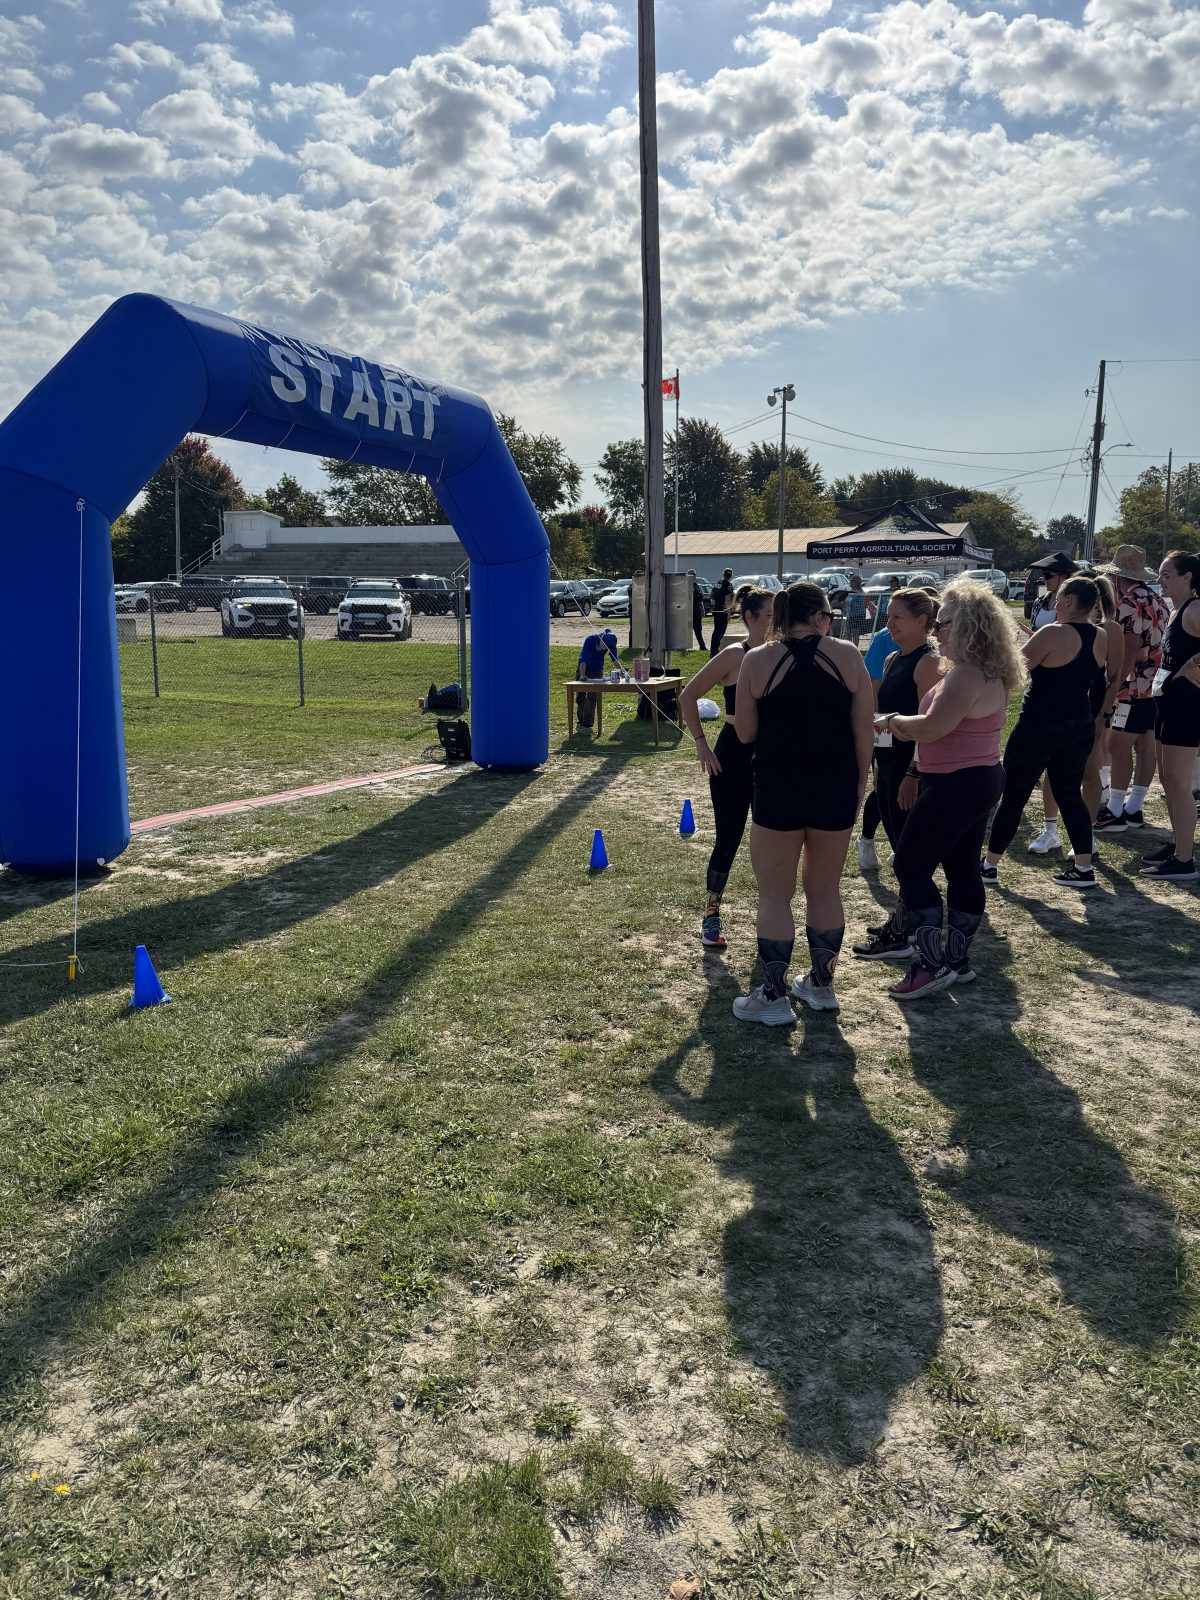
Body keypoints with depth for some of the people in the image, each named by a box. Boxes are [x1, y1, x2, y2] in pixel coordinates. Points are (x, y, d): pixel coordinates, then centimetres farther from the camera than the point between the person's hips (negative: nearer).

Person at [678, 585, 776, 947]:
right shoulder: (734, 656, -11)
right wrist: (701, 743, -12)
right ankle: (711, 916, 14)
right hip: (733, 756, -5)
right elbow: (688, 696, -9)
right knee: (728, 839, -1)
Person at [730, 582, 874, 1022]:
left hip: (778, 791, -2)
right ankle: (821, 985, 28)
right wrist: (860, 782, 11)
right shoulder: (847, 655, -2)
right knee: (825, 890, 17)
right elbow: (863, 730, -1)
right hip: (835, 789, 2)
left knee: (775, 894, 7)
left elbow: (746, 733, -2)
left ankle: (773, 997, 11)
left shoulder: (757, 660, -5)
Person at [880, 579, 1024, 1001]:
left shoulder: (966, 675, -22)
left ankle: (932, 965, -3)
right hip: (980, 778, 11)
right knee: (962, 868, 15)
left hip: (955, 785, -11)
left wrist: (892, 721, -7)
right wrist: (907, 727, 7)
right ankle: (957, 959, 23)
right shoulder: (988, 672, 12)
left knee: (910, 867, -5)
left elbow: (931, 728, -24)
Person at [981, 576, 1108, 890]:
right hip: (1080, 728, 6)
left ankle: (989, 865, 13)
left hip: (1039, 728, -6)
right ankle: (1084, 868, 13)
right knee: (1070, 795, 15)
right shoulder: (1101, 638, 4)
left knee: (1013, 796, 4)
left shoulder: (1053, 634, -19)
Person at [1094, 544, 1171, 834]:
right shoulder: (1159, 602, 16)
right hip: (1156, 686, 10)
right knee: (1145, 747, 10)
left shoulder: (1130, 603, -14)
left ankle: (1114, 813, -5)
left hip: (1134, 687, -10)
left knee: (1119, 747, -7)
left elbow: (1131, 649, -21)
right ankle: (1133, 808, 15)